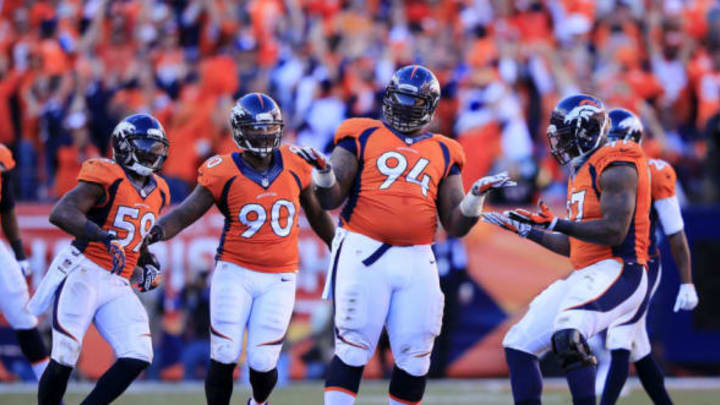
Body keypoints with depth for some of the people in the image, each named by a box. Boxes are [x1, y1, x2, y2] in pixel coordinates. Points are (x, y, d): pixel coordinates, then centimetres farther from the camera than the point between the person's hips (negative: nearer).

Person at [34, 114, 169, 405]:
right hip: (84, 275, -7)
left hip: (118, 286, 7)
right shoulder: (106, 177, -10)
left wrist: (149, 265, 12)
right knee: (63, 361, -9)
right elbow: (61, 213, -23)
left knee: (137, 359, -9)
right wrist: (104, 237, -35)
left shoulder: (157, 192, 14)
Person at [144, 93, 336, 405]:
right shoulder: (224, 172, -6)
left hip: (278, 279, 2)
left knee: (262, 363, -1)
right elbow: (185, 213, -9)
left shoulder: (294, 166, 3)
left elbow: (317, 214, 17)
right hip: (235, 273, -1)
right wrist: (158, 231, -29)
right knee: (224, 358, -6)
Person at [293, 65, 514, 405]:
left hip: (416, 262, 3)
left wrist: (476, 196, -2)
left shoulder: (443, 154, 15)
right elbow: (330, 200, 3)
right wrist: (323, 172, -16)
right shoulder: (362, 137, 8)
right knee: (353, 351, -7)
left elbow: (455, 226, 15)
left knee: (414, 357, 3)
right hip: (365, 254, -3)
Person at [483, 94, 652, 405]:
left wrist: (556, 224, -16)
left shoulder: (615, 167, -10)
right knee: (518, 345, 10)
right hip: (586, 274, 10)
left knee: (567, 337, -35)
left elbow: (613, 231, -21)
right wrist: (527, 230, 24)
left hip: (617, 271, -10)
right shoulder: (582, 172, 19)